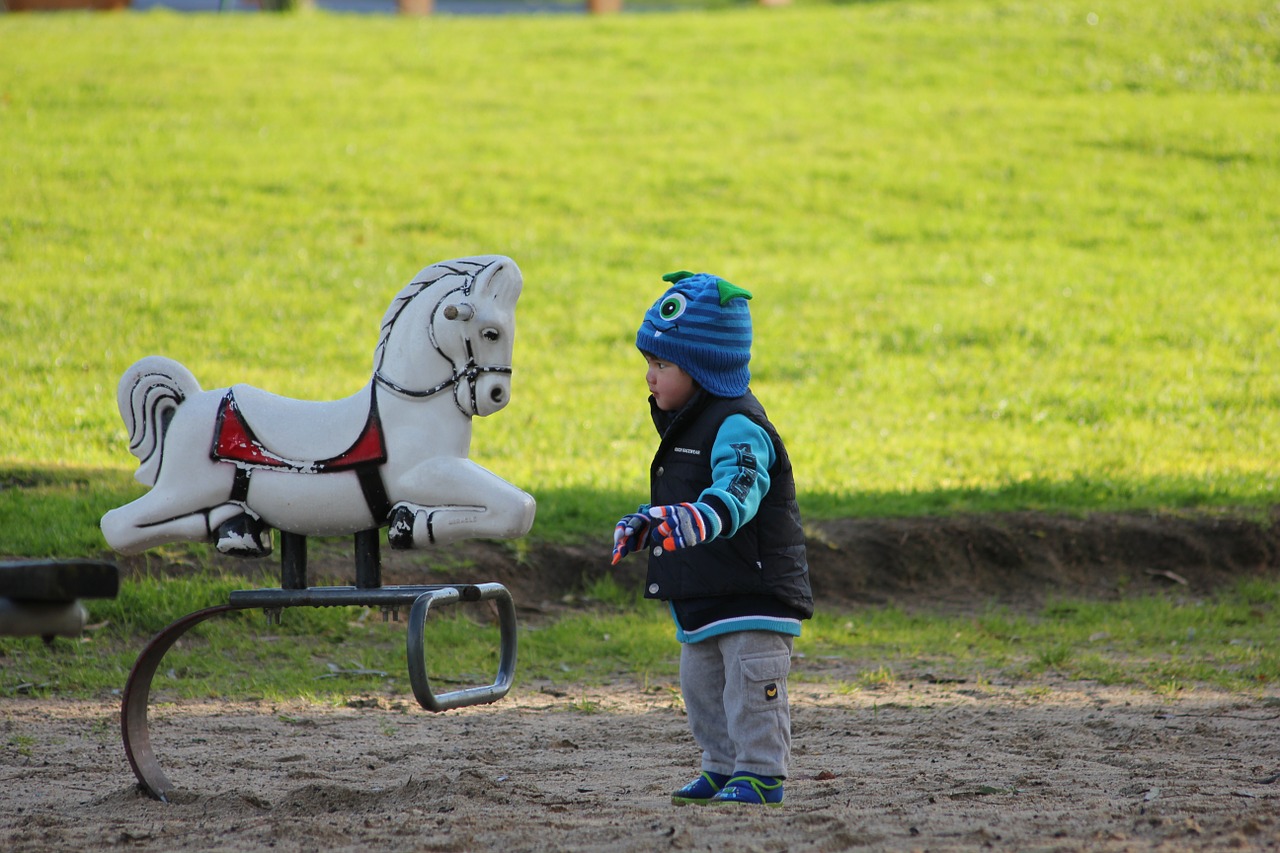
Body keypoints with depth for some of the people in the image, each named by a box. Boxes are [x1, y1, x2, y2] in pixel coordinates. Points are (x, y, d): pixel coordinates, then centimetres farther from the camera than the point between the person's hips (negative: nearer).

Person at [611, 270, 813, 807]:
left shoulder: (737, 427, -18)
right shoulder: (685, 427, 15)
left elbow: (739, 488, -36)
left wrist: (704, 516, -52)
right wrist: (643, 523, 30)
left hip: (752, 593, -10)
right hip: (700, 599, 10)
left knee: (751, 682, -7)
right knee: (702, 683, 16)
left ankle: (761, 773, -1)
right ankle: (724, 767, 26)